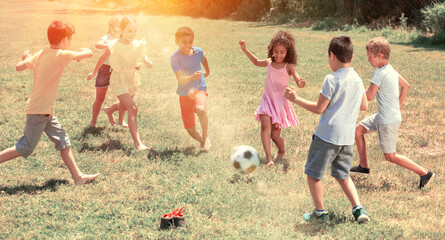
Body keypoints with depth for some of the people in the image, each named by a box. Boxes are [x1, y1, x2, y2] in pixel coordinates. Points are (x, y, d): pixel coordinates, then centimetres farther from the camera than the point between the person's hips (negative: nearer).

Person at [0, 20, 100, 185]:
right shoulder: (61, 55, -17)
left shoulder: (41, 54, 5)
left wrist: (26, 58, 30)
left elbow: (18, 67, 9)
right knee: (25, 148, 0)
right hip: (39, 110, -9)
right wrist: (82, 51, 11)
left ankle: (78, 177, 13)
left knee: (63, 141, 10)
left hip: (45, 111, 9)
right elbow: (89, 53, -12)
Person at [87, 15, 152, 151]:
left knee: (124, 106, 28)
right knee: (132, 108, -22)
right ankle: (137, 142, -25)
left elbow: (143, 56, 5)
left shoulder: (138, 45, -10)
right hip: (118, 80, -6)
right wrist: (94, 72, 9)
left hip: (132, 79, 6)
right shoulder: (114, 46, -20)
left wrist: (147, 62, -20)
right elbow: (103, 58, -4)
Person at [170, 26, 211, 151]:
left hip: (199, 89, 0)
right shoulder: (175, 57, -14)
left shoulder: (198, 51, -3)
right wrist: (193, 77, -40)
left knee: (201, 109, -35)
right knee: (191, 130, -1)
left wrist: (207, 70, 26)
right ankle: (202, 141, 31)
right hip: (184, 94, 0)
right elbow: (181, 80, -24)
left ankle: (205, 135, -11)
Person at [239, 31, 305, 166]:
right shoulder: (269, 62, 3)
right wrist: (245, 50, 21)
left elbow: (299, 82, -24)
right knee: (265, 125, -21)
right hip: (267, 100, 4)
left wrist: (301, 83, -48)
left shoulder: (289, 66, -12)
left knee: (275, 135, 2)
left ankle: (281, 152, 35)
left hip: (281, 103, -3)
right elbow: (256, 62, 25)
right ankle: (268, 157, -23)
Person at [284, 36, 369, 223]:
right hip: (347, 137, 7)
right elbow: (364, 106, 16)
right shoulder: (357, 79, 6)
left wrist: (295, 99, -3)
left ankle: (320, 212, 15)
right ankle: (358, 209, 8)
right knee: (343, 175, 20)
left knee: (312, 173, 9)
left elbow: (319, 108, -12)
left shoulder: (331, 80, -15)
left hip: (327, 135, -7)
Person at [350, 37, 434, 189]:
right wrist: (399, 105, 22)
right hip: (382, 116, 10)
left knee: (390, 156, 0)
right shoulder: (391, 70, 6)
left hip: (388, 121, -10)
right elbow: (406, 86, 18)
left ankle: (424, 173, 3)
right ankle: (363, 167, 27)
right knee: (358, 130, 18)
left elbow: (369, 97, -19)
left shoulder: (379, 74, -22)